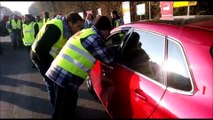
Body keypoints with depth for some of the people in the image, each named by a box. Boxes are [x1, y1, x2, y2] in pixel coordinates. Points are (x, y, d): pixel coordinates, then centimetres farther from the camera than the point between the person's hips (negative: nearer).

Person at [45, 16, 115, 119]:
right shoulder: (94, 38, -14)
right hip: (67, 77, -10)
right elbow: (109, 58, -8)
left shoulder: (85, 32, 17)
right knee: (65, 111, 3)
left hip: (60, 73, 10)